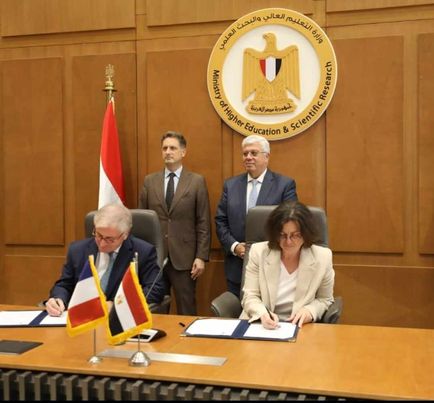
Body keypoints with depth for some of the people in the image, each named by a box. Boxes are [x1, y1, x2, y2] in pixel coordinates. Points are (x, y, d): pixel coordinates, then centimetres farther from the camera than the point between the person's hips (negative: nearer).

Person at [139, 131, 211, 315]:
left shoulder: (197, 181, 0)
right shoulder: (149, 181, 8)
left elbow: (203, 223, -2)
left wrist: (201, 257, -8)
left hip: (184, 257, -2)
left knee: (186, 310, 5)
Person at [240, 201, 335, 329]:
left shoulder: (323, 257, -5)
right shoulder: (258, 252, -5)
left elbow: (324, 299, 10)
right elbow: (250, 296, -3)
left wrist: (310, 311, -10)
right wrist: (263, 314, -23)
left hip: (300, 327, 0)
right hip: (261, 325, 0)